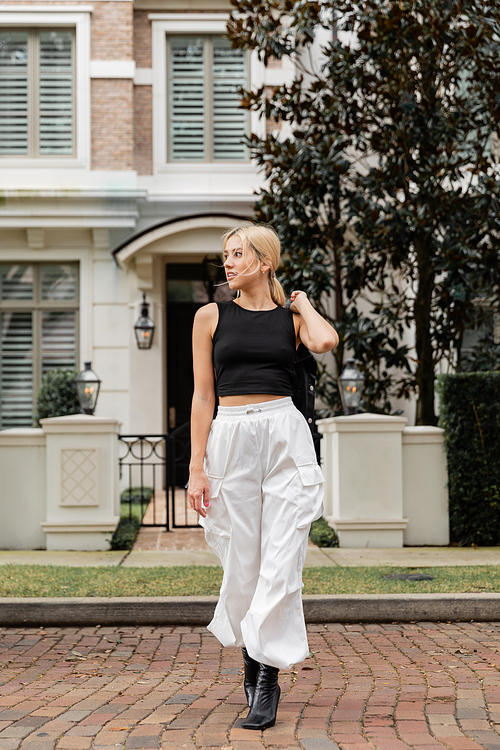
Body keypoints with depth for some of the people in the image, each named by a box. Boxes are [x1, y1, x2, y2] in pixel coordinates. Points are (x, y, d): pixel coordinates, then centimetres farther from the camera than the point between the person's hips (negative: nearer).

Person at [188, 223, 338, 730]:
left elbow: (325, 342, -16)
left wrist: (303, 304, 3)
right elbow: (203, 395, 5)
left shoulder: (291, 316, 8)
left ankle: (267, 675, -3)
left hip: (286, 436, 0)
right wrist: (196, 467, -1)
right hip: (231, 439, 1)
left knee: (280, 559, -6)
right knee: (243, 560, 5)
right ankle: (253, 668, 23)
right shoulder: (211, 316, 8)